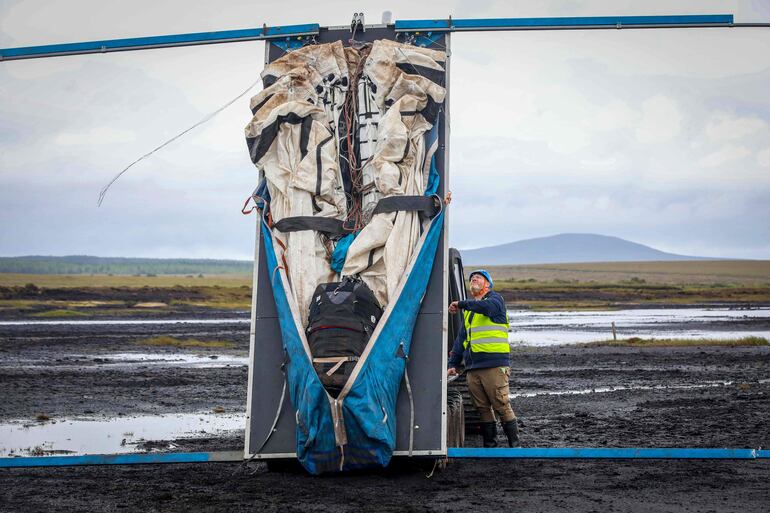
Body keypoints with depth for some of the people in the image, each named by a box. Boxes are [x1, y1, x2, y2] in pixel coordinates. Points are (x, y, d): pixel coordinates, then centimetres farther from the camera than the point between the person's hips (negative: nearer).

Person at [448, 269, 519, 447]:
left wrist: (461, 304, -14)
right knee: (482, 408, 5)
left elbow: (487, 307, -22)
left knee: (502, 405, -8)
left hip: (494, 364, -6)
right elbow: (461, 338, 26)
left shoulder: (495, 298, 4)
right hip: (472, 367, 6)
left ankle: (514, 444, -1)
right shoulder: (469, 309, 24)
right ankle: (490, 445, 10)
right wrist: (453, 364, 20)